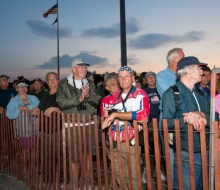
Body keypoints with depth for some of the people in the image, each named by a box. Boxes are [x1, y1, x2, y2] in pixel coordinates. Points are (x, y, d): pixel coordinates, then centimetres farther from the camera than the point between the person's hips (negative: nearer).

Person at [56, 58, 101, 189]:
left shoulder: (90, 84, 10)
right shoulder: (64, 84, 0)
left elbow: (97, 101, 1)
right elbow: (61, 102, -12)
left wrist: (88, 95, -17)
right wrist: (79, 98, -18)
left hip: (89, 125, 3)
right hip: (72, 125, -3)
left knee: (87, 155, 13)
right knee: (74, 157, 6)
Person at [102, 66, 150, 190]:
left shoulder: (140, 94, -6)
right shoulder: (114, 96, 12)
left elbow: (143, 115, -24)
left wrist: (115, 114, -23)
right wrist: (107, 116, 4)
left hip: (130, 142, -6)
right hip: (114, 142, 6)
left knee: (131, 177, 4)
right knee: (119, 176, 18)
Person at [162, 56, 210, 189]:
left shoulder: (201, 93, 12)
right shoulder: (172, 93, -9)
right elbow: (167, 123, -15)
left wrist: (203, 116, -19)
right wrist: (186, 119, -29)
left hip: (206, 153, 7)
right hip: (187, 156, -6)